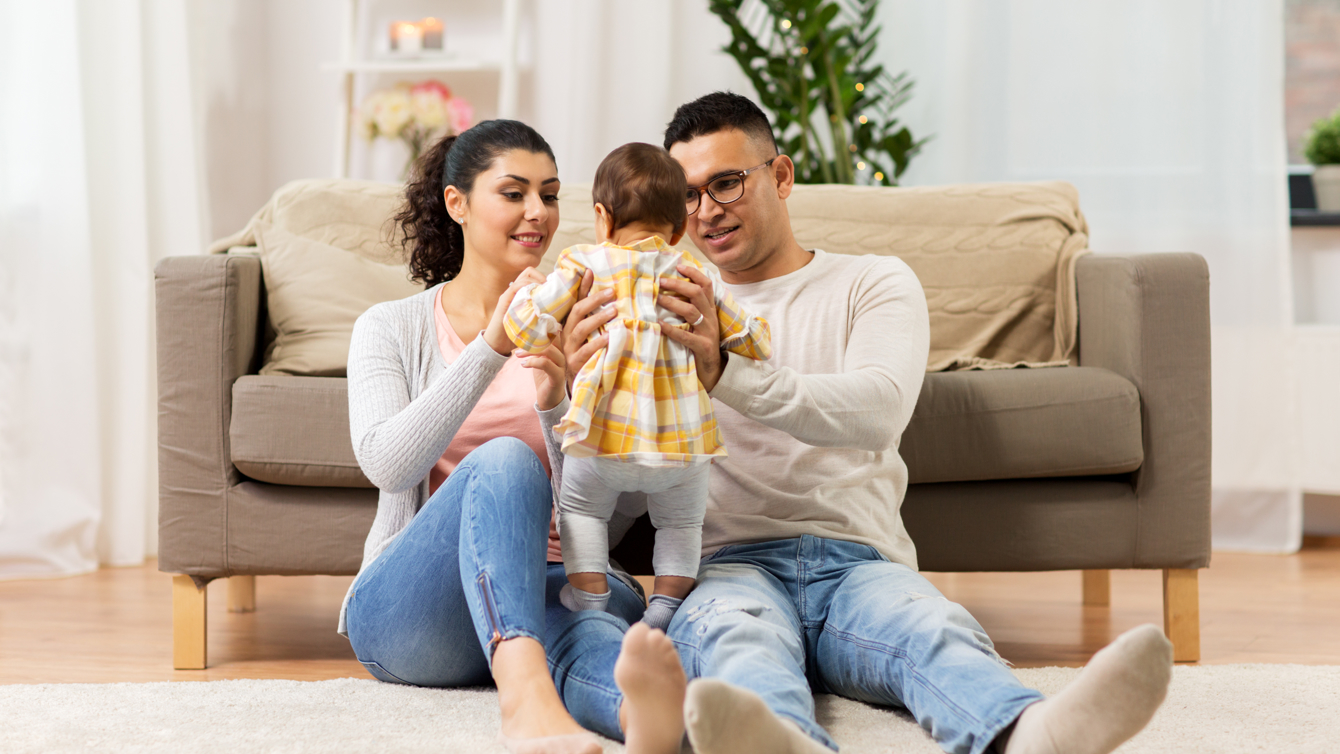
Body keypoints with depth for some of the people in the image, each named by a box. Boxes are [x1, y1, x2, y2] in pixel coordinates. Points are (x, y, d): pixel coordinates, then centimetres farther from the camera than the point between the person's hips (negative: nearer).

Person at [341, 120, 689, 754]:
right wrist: (491, 348, -19)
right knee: (505, 458, -34)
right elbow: (387, 465, -10)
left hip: (542, 590, 2)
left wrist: (556, 403, -15)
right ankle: (528, 703, -60)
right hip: (408, 607, -2)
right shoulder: (391, 328, 10)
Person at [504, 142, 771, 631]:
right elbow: (749, 343, 15)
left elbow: (530, 326, -5)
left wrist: (523, 293, 16)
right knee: (681, 521, 25)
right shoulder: (696, 275, 11)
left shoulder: (585, 264, 1)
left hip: (607, 435, -2)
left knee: (580, 504, 23)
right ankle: (667, 602, 14)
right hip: (685, 443, 3)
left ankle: (589, 593, 17)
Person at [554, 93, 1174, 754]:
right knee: (737, 634, -39)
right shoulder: (674, 312, 24)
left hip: (858, 561, 0)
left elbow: (879, 412, -7)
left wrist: (724, 374, -22)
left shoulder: (874, 284, 17)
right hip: (730, 563, 0)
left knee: (937, 629, -36)